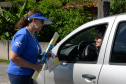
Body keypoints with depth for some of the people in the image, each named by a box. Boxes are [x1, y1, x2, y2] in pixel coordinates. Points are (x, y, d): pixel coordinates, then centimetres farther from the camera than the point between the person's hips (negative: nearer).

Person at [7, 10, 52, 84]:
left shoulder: (34, 35, 12)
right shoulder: (23, 35, -18)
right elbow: (13, 57, -26)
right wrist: (34, 66, -22)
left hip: (29, 75, 10)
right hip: (19, 75, -10)